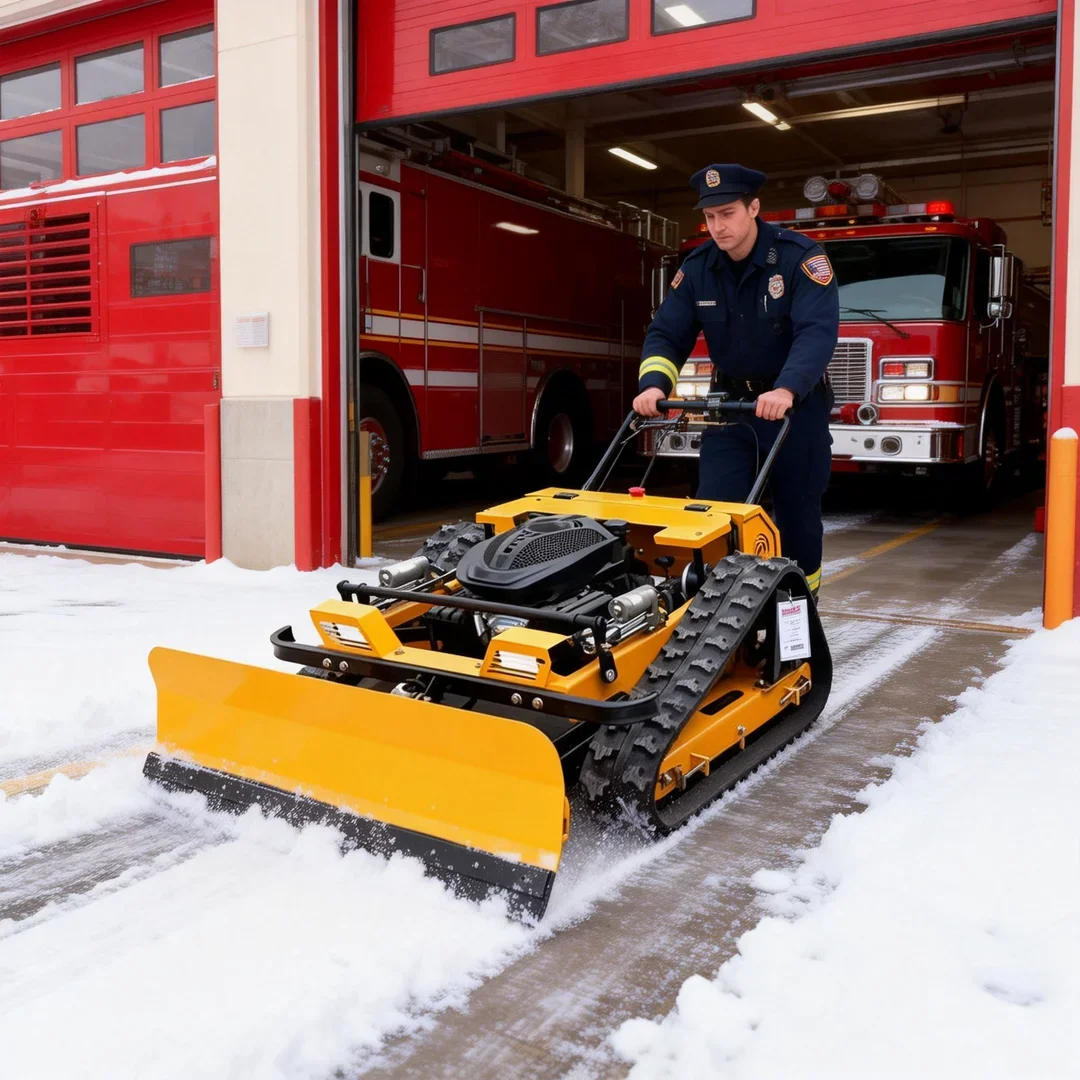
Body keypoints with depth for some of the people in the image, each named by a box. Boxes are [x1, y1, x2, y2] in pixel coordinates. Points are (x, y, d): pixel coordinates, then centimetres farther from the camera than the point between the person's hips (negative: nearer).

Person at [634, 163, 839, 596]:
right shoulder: (697, 267, -2)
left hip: (796, 405, -3)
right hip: (730, 402, 4)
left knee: (798, 514, 7)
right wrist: (654, 384, -24)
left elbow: (817, 331, -28)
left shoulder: (800, 256, -17)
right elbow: (666, 332, -4)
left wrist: (786, 390, -45)